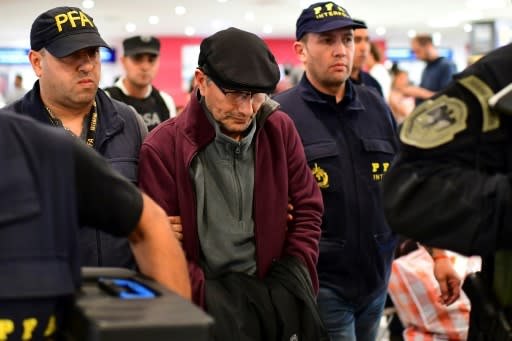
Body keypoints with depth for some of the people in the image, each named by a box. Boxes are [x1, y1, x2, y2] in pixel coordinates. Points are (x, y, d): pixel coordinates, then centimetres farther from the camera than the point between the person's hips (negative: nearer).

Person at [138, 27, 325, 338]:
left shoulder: (281, 130, 0)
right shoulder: (163, 148, -12)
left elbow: (308, 210, 7)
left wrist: (297, 285, -3)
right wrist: (206, 305, -19)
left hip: (273, 298, 3)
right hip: (203, 308, -3)